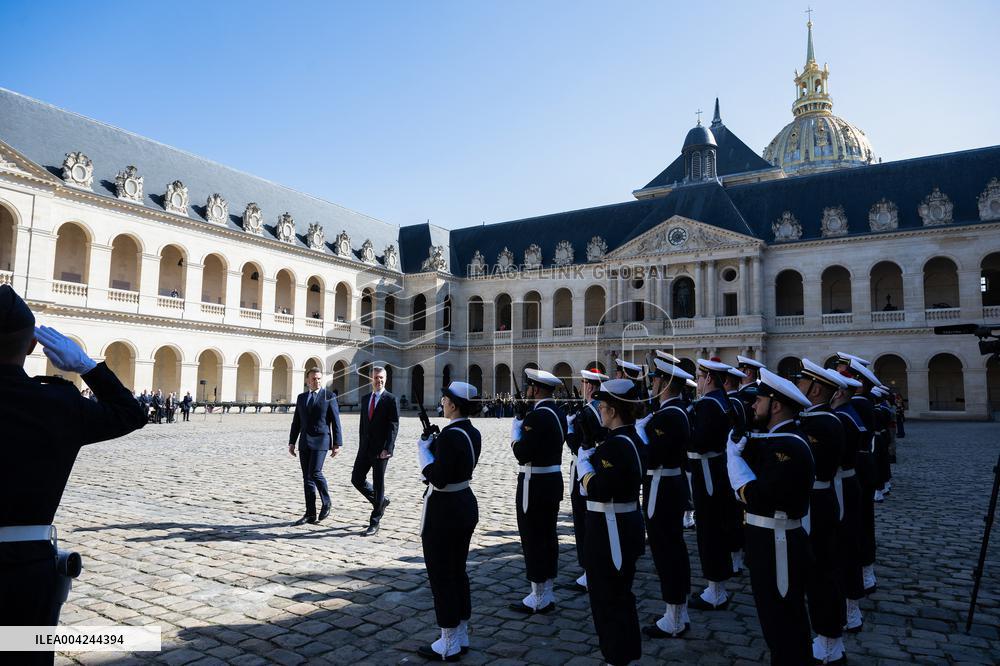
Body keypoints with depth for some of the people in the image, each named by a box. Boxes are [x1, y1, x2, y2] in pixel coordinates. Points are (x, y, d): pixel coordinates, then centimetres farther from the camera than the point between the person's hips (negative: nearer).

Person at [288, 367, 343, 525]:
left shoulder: (329, 397, -1)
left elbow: (335, 422, -3)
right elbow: (296, 422, 14)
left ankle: (326, 503, 7)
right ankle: (310, 514, 11)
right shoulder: (301, 397, 12)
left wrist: (337, 444, -8)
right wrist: (292, 442, 7)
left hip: (321, 441, -5)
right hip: (304, 441, 5)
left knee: (315, 473, -16)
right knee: (307, 477, 5)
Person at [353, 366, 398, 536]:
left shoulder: (391, 399, -7)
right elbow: (362, 424, 17)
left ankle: (374, 523, 10)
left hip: (381, 450, -6)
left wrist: (387, 449, -19)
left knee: (378, 485, 0)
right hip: (365, 448, 6)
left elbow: (393, 426, -12)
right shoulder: (365, 399, 12)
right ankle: (381, 501, 28)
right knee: (356, 479, 5)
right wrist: (361, 446, 13)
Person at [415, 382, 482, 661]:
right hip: (466, 505, 9)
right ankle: (461, 637, 29)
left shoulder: (450, 435, -23)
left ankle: (449, 645, 17)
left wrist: (424, 450, -13)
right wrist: (435, 445, 6)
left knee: (441, 576, 5)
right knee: (458, 572, 18)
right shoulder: (473, 432, 5)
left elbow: (438, 479, -24)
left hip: (443, 511, -9)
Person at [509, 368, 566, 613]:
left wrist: (516, 427, -8)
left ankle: (538, 599, 10)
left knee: (533, 538, 1)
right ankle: (547, 593, 25)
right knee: (548, 535, 15)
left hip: (535, 485, -9)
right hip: (554, 481, 9)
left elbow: (522, 454, -22)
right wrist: (525, 422, 7)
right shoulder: (558, 413, 9)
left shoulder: (537, 416, -21)